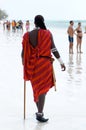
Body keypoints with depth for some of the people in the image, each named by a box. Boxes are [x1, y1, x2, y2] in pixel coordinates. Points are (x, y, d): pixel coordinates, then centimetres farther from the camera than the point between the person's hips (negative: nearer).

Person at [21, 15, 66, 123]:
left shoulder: (28, 35, 0)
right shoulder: (48, 34, -6)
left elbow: (24, 51, 3)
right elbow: (53, 49, -9)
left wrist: (24, 62, 19)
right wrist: (61, 61, -3)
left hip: (32, 64, 3)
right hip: (44, 63, -3)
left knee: (36, 87, 17)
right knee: (43, 88, -2)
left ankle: (40, 111, 27)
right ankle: (40, 113, -9)